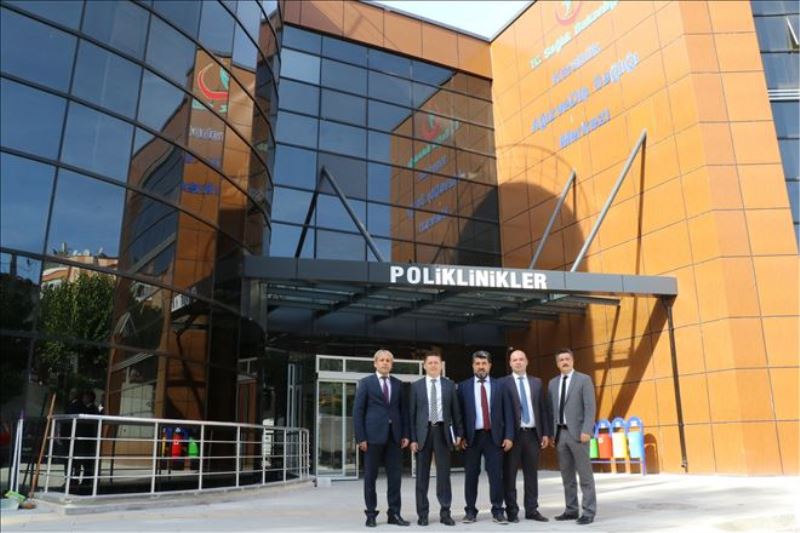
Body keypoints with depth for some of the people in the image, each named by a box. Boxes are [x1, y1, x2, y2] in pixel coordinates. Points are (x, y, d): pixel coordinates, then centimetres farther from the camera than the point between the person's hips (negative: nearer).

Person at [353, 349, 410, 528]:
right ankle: (371, 514, 14)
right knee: (370, 477, 4)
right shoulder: (366, 383, 1)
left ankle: (394, 513, 13)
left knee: (395, 476, 4)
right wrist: (361, 438, -9)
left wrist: (405, 434, 4)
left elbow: (403, 410, 13)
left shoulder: (397, 384, 12)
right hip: (373, 435, -3)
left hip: (394, 436, 3)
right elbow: (358, 411, -3)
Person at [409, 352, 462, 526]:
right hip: (423, 432, 0)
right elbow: (412, 413, 1)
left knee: (444, 473, 3)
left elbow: (456, 410, 7)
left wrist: (459, 433, 1)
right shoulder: (416, 386, 4)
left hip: (443, 431, 0)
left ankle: (445, 512, 11)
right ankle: (422, 513, 14)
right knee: (422, 474, 5)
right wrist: (413, 438, -4)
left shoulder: (449, 385, 7)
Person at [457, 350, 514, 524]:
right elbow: (459, 413, 2)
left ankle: (497, 511, 11)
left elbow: (508, 412, 4)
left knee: (496, 475, 0)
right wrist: (461, 436, -6)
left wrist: (509, 436, -4)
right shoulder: (464, 386, 4)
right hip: (471, 437, 0)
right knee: (471, 475, 6)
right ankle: (470, 511, 17)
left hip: (494, 436, 0)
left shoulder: (499, 385, 6)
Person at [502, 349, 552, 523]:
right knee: (509, 474, 3)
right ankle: (512, 510, 13)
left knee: (531, 473, 9)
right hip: (513, 433, -3)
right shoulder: (503, 383, -3)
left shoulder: (536, 382, 11)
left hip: (532, 433, 4)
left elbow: (543, 409, 10)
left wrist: (546, 433, 4)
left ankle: (532, 510, 18)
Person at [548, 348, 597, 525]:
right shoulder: (553, 383, 14)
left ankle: (589, 512, 4)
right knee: (566, 474, 10)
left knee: (585, 474, -2)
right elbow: (551, 409, 13)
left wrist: (586, 431, -18)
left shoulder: (584, 380, -2)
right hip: (560, 433, 5)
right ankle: (571, 510, 18)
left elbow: (590, 408, -8)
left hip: (577, 432, -5)